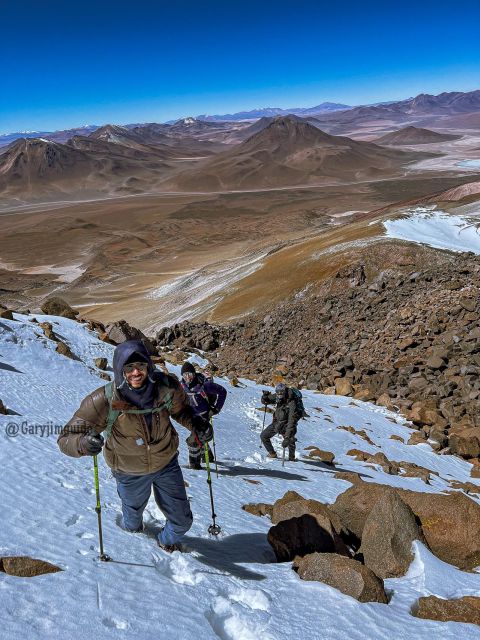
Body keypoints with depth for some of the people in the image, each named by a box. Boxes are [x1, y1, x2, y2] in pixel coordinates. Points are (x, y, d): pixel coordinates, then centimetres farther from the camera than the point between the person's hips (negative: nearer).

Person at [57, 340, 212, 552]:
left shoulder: (167, 386, -25)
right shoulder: (104, 401, -32)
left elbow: (180, 409, -2)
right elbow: (66, 437, -28)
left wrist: (195, 422, -22)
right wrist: (83, 443, -51)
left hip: (166, 463, 2)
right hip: (130, 472, -1)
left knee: (182, 520, 15)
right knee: (134, 509, 30)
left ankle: (168, 540, 54)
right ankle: (132, 526, 70)